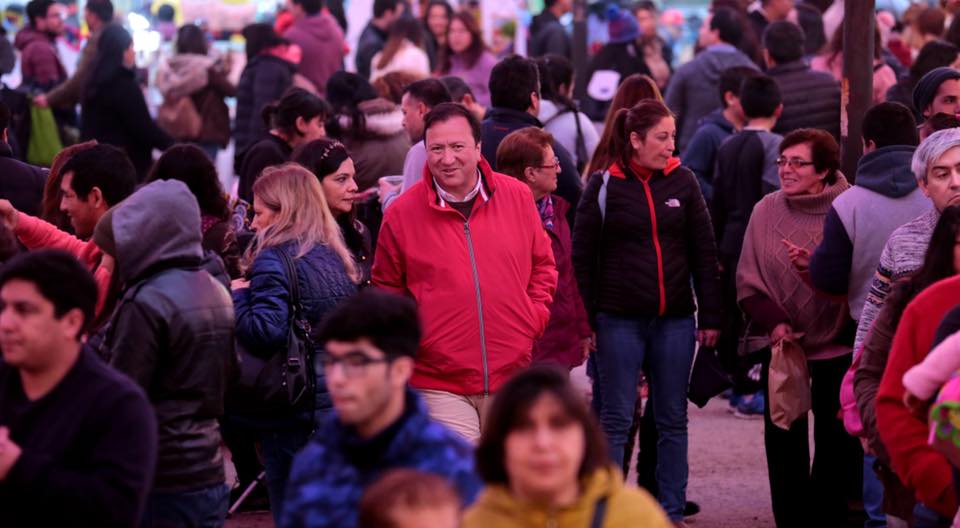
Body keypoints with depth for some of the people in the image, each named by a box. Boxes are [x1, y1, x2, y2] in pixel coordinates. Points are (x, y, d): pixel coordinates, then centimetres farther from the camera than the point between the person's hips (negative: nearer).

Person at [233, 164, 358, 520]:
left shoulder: (274, 259, -12)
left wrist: (237, 295, -8)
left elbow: (265, 332, -24)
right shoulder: (334, 256, 10)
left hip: (293, 412, -7)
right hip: (338, 404, 7)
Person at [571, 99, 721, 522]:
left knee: (672, 420, 8)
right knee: (615, 421, 1)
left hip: (675, 320, 3)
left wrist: (710, 317, 3)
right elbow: (582, 258, 0)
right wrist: (585, 321, -4)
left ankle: (672, 511, 14)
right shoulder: (604, 186, -1)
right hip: (620, 320, -3)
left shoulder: (682, 181, 5)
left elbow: (704, 253, 7)